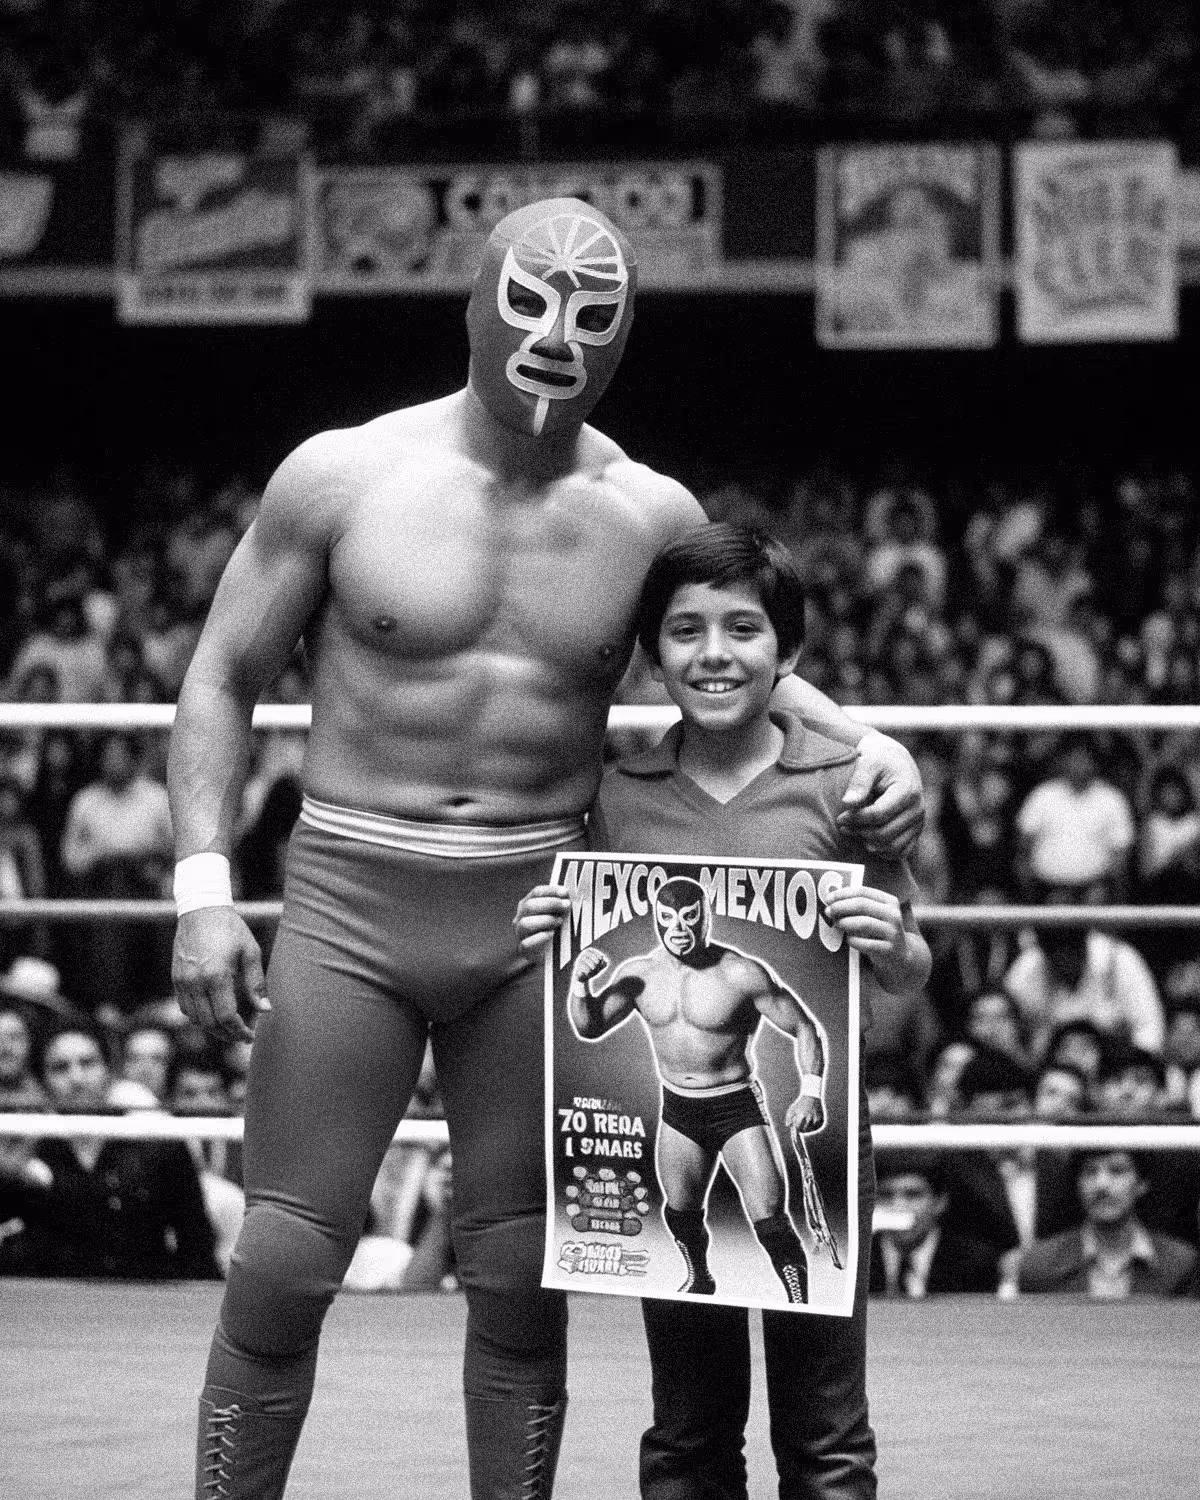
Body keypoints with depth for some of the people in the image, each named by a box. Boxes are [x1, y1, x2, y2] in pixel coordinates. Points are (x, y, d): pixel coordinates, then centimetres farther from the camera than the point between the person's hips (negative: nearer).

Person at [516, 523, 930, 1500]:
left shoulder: (842, 785, -1)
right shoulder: (621, 797, 5)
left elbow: (911, 974, 4)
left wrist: (890, 947, -17)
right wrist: (545, 943, -5)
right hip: (664, 1127, 2)